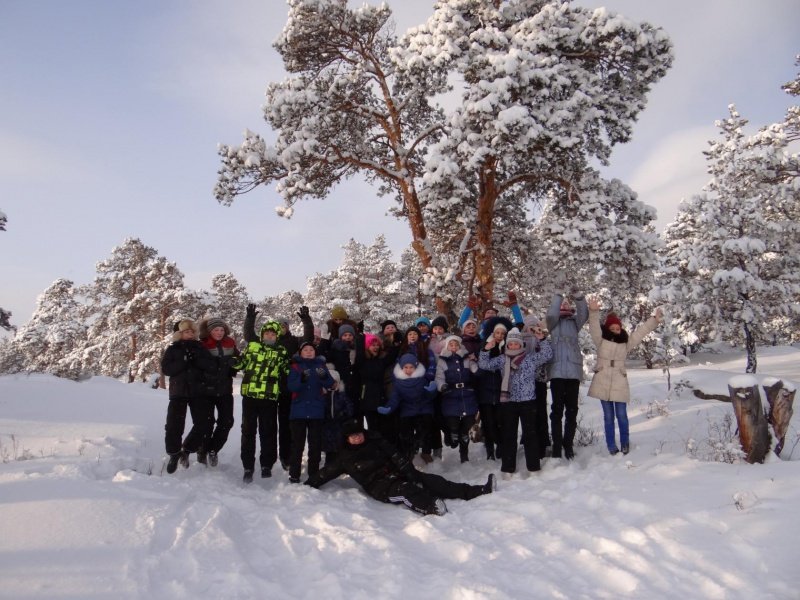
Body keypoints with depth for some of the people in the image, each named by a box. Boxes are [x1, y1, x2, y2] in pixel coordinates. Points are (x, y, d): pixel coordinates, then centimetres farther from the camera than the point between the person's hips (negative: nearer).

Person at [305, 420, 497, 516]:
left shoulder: (375, 442, 10)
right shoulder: (345, 458, 5)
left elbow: (397, 457, 3)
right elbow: (326, 472, 11)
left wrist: (410, 472, -10)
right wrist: (308, 485, 8)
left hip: (397, 475, 4)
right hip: (379, 487, -4)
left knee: (432, 481, -10)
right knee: (405, 491, -36)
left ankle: (478, 491, -16)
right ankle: (430, 507, -65)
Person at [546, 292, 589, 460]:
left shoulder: (574, 322, 18)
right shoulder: (554, 322, 13)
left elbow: (584, 314, 0)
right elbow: (550, 314, -9)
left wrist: (578, 297, -12)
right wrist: (558, 295, -7)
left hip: (573, 371, 2)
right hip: (557, 371, -2)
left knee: (572, 410, 5)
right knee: (557, 409, 0)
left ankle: (568, 444, 15)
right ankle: (557, 445, 5)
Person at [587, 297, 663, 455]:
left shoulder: (626, 341, 8)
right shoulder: (601, 340, -1)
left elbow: (641, 331, 8)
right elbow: (594, 328, -16)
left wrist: (655, 320, 1)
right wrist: (594, 312, -32)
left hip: (619, 383, 1)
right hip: (603, 382, -1)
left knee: (621, 415, 2)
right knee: (608, 416, 7)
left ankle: (625, 443, 19)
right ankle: (611, 445, 15)